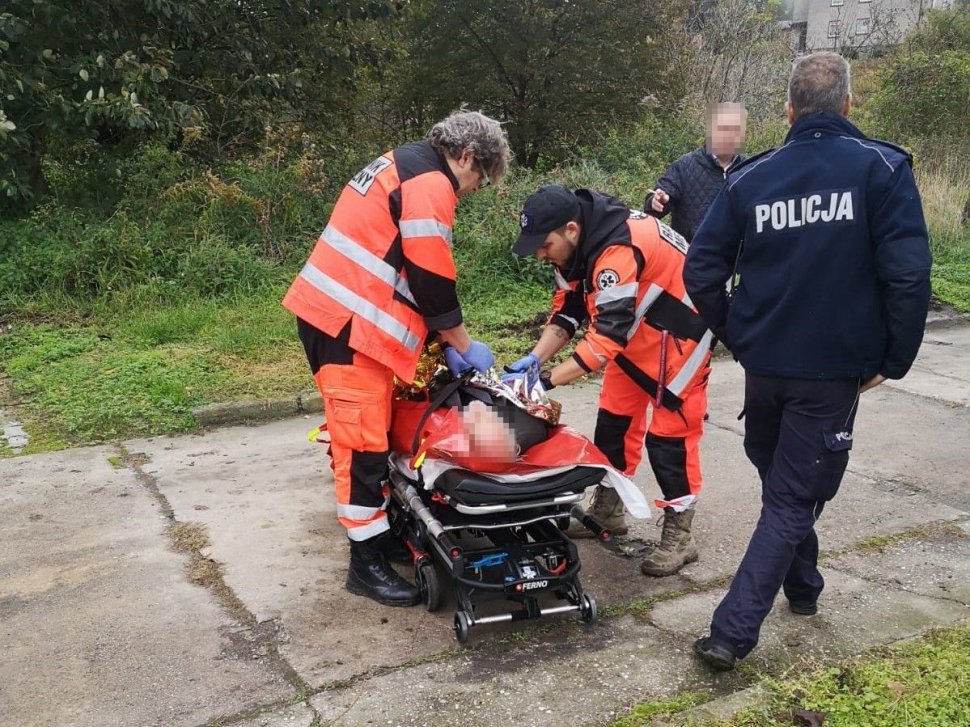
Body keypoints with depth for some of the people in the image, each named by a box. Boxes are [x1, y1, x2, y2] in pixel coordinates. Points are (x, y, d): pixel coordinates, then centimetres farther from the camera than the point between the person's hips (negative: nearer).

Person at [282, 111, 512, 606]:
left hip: (332, 312, 11)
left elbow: (405, 267, 22)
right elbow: (432, 279, -14)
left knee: (362, 431, 17)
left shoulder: (402, 168, 21)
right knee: (363, 440, -5)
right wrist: (463, 346, 0)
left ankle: (376, 528, 30)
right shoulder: (431, 183, -12)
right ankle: (367, 564, 3)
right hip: (348, 323, -11)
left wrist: (444, 343, 18)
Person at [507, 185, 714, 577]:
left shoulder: (617, 250, -35)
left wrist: (546, 380, -34)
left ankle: (679, 536, 8)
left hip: (679, 332, -9)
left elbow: (607, 335, -36)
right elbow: (567, 311, 0)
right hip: (635, 328, 9)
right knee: (615, 418, 13)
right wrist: (534, 359, -13)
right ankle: (607, 510, 28)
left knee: (670, 431, -5)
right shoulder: (579, 243, -6)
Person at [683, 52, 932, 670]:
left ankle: (802, 586, 44)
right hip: (833, 370, -3)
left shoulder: (752, 178, 1)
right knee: (793, 500, 5)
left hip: (764, 365, 4)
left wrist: (738, 338, 11)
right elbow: (907, 275, -15)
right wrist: (893, 359, -4)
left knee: (780, 479, 26)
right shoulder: (881, 168, -8)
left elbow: (702, 271, -1)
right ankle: (732, 632, -1)